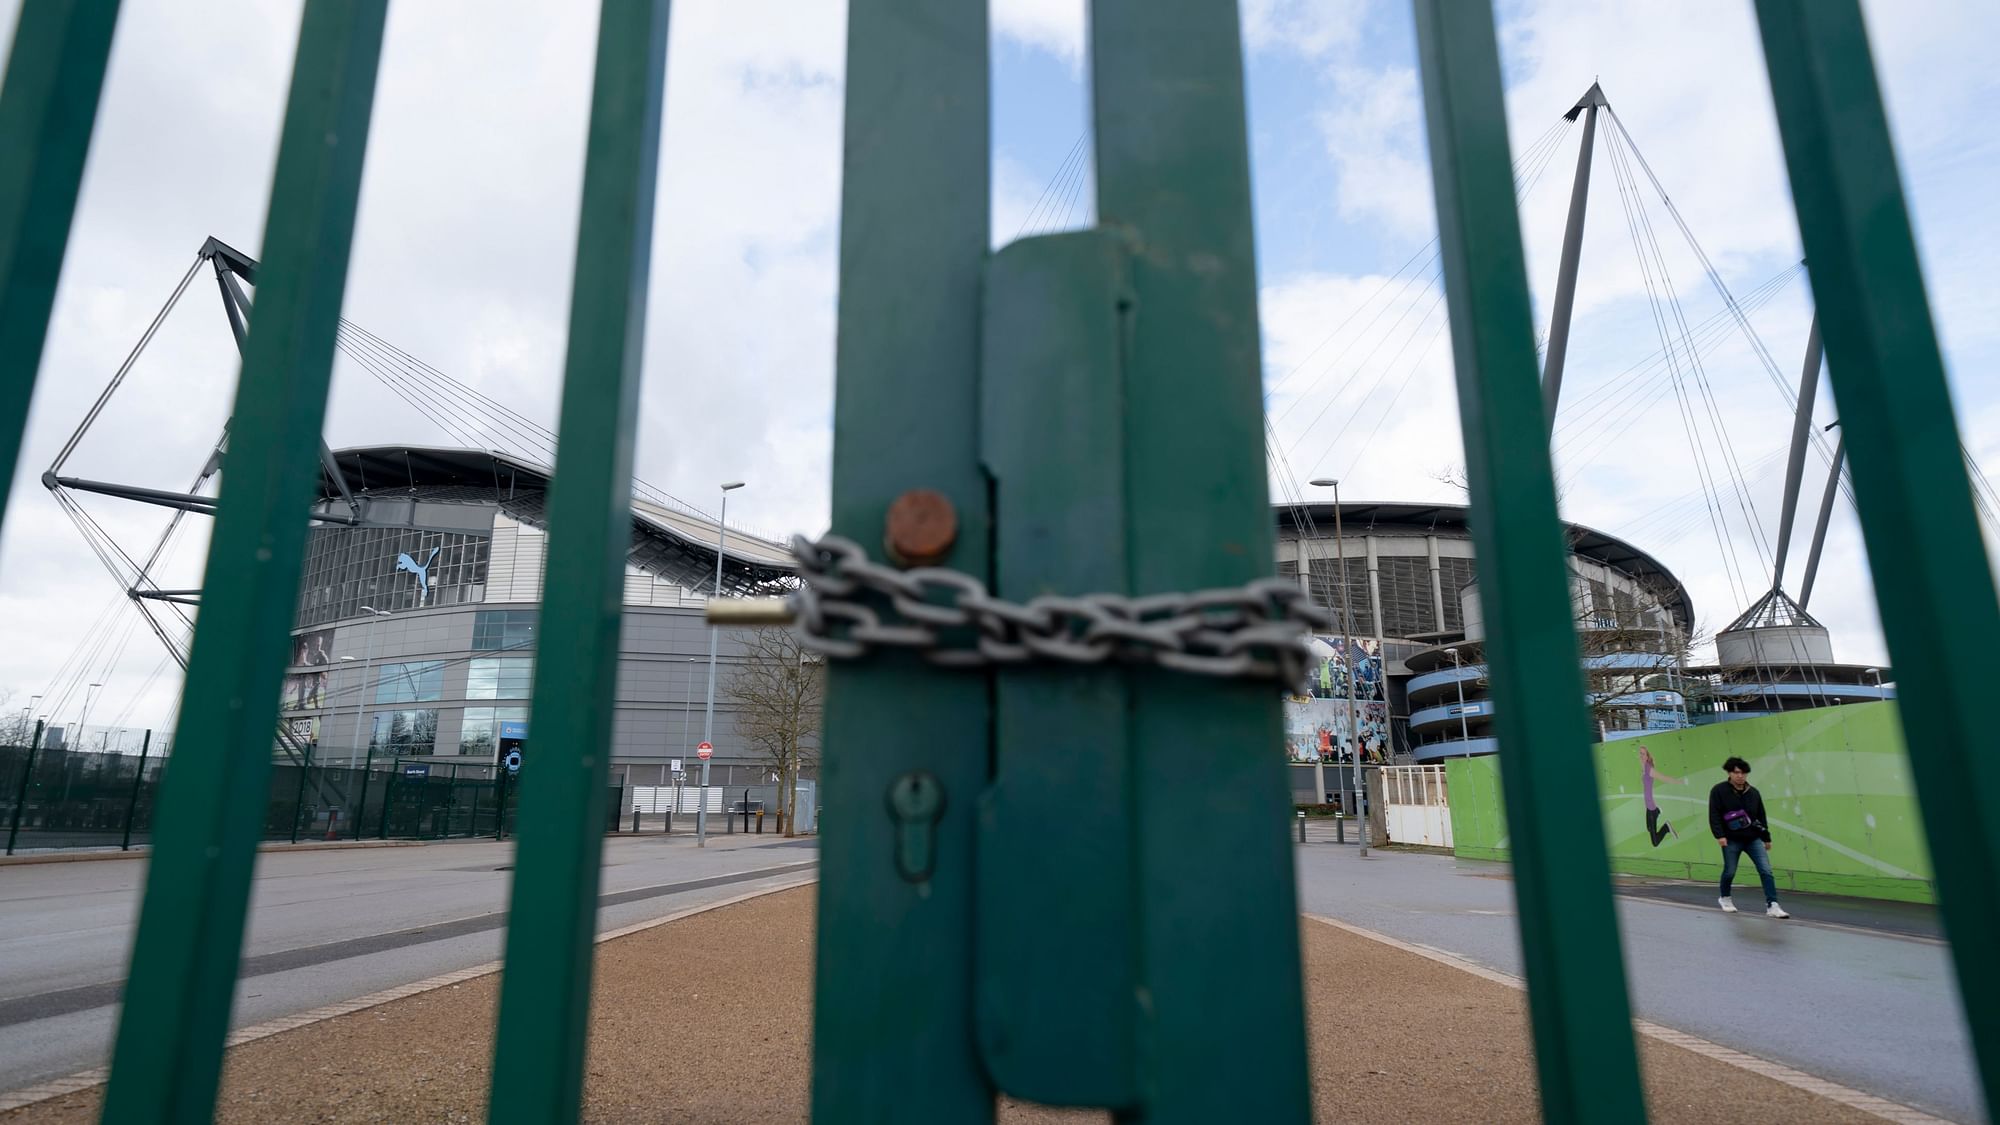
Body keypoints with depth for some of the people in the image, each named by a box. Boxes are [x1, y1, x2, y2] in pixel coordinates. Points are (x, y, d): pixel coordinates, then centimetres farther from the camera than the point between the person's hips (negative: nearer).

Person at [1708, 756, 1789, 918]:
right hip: (1732, 840, -3)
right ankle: (1725, 898, 28)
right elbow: (1714, 815, -11)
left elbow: (1761, 816, 14)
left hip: (1753, 839, 4)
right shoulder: (1719, 790, -7)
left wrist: (1766, 837, 15)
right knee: (1730, 871, 5)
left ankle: (1772, 905, -7)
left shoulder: (1753, 792, 7)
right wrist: (1719, 835, -20)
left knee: (1766, 870, -7)